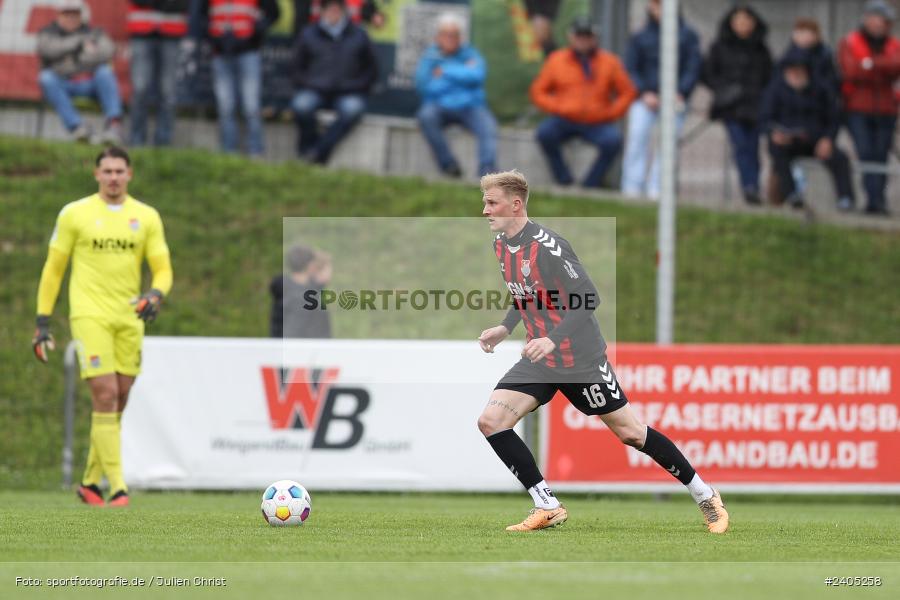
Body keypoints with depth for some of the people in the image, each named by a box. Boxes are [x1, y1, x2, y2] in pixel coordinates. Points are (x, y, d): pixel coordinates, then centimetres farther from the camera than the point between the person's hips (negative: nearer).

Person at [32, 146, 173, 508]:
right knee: (105, 396, -15)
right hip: (89, 316, -4)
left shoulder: (146, 217, 8)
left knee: (117, 403, 6)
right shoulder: (74, 214, 1)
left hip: (129, 319, 4)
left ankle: (90, 482, 21)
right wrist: (42, 321, 3)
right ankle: (117, 486, -16)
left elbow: (163, 270, 8)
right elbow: (53, 269, 6)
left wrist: (156, 295, -15)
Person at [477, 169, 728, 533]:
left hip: (580, 360, -7)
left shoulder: (546, 245, -23)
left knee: (629, 432, 1)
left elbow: (588, 298, -25)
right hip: (539, 361, 7)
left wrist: (553, 339, -34)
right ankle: (548, 508, -3)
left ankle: (705, 497, 18)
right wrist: (505, 328, 7)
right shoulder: (501, 244, 3)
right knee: (490, 421, -9)